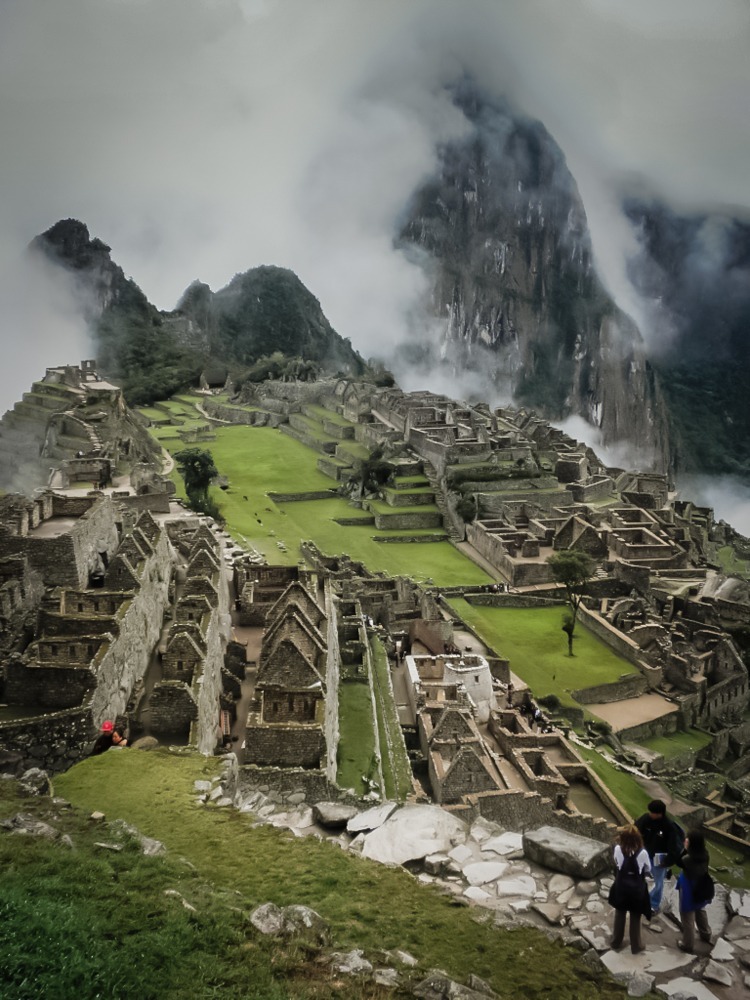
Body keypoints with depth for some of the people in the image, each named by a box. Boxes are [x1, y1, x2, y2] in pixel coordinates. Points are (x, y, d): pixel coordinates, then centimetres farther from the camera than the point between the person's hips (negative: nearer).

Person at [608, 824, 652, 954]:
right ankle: (636, 946, 32)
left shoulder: (618, 849, -19)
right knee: (635, 918, 18)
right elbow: (648, 870, -6)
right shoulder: (642, 853, -24)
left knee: (619, 915, 21)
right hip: (637, 889, -2)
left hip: (621, 887, 2)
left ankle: (616, 943, 35)